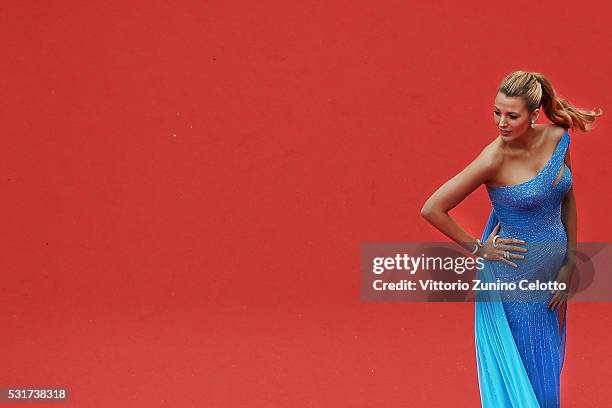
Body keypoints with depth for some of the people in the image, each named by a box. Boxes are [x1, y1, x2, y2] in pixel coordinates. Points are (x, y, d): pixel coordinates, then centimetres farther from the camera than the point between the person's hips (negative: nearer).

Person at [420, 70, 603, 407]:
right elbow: (432, 209, -20)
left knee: (548, 364, 19)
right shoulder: (494, 159, -22)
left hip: (552, 273, 5)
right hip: (513, 278, -5)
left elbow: (567, 199, 7)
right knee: (521, 368, 8)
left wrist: (570, 263, 3)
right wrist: (477, 249, -11)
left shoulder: (557, 138, -7)